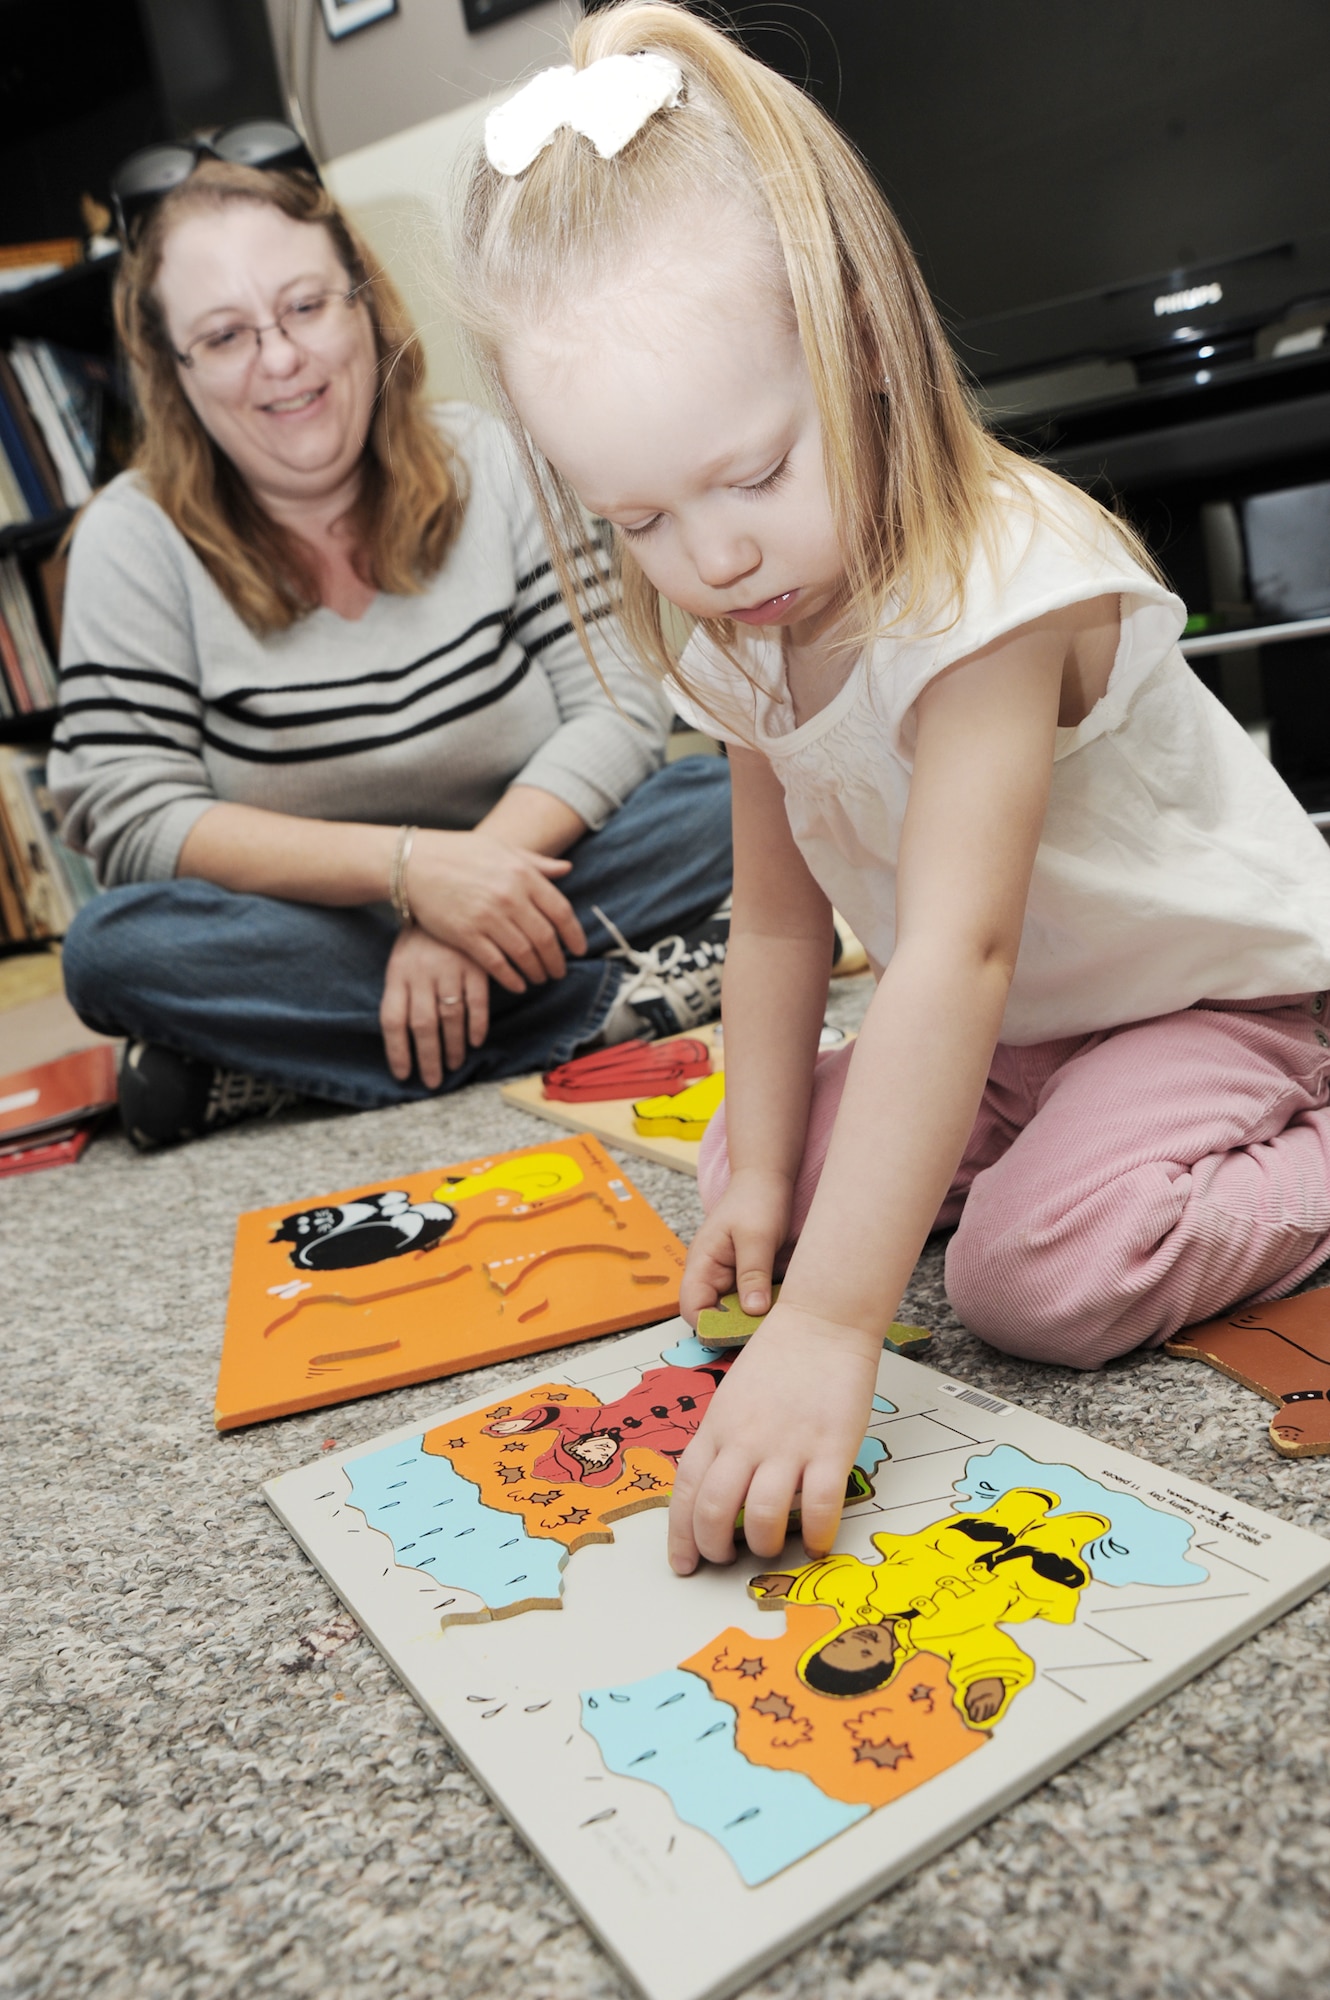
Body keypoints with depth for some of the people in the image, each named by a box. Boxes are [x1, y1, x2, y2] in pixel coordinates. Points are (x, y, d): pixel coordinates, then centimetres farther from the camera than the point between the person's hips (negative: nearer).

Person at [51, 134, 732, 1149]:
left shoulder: (494, 461, -2)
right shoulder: (137, 541, -5)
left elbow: (618, 704, -8)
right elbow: (131, 817, -12)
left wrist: (468, 889, -24)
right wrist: (408, 864, -26)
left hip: (510, 896, 1)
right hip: (292, 926, 0)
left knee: (728, 805, -22)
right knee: (115, 948, -30)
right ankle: (627, 994, -25)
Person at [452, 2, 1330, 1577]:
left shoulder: (991, 584, -33)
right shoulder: (739, 634, -8)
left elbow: (954, 952, -42)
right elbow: (778, 916, -2)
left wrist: (830, 1321, -45)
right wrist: (763, 1167, -9)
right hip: (1006, 1030, 7)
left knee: (1044, 1279, -28)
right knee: (747, 1174, 0)